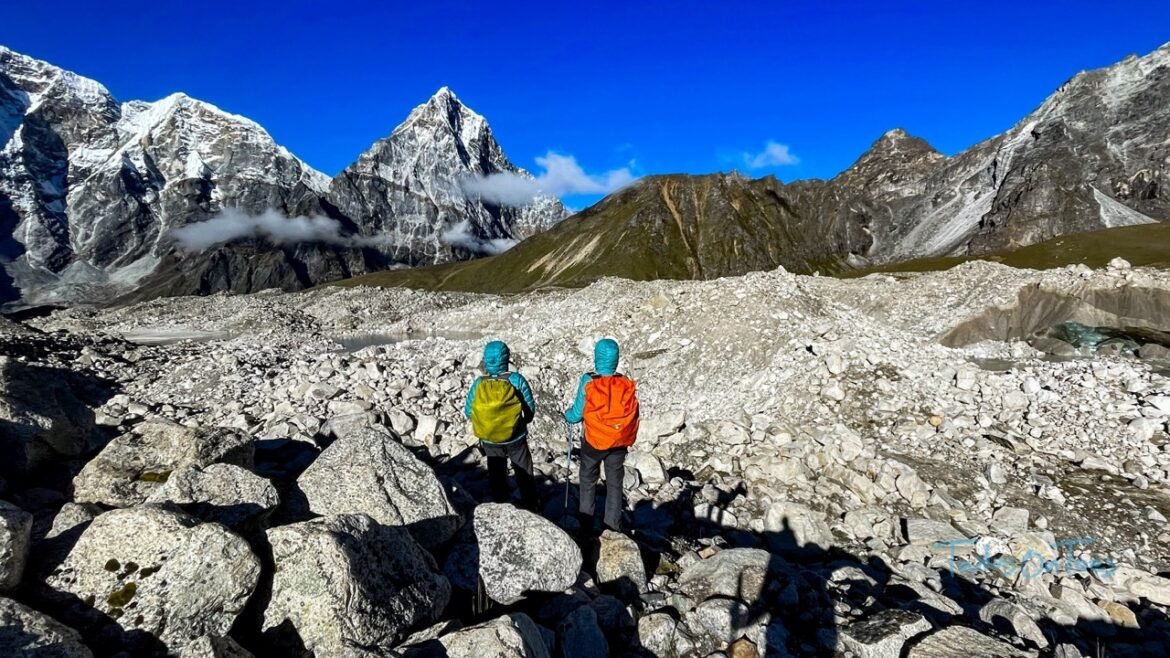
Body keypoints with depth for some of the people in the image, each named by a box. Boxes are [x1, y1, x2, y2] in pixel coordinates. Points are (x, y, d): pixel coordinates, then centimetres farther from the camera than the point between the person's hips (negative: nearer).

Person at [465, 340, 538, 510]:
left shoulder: (479, 383, -15)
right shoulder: (516, 379, -20)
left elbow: (468, 412, -6)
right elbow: (530, 409, -13)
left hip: (489, 440, 2)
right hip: (515, 438, -2)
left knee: (497, 474, 23)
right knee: (524, 475, 18)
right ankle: (530, 508, 28)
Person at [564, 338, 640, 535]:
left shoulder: (588, 382, -18)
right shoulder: (627, 384, -10)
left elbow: (577, 414, -10)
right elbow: (633, 414, -1)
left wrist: (567, 415, 12)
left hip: (594, 441, -2)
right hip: (619, 443, 2)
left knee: (588, 481, 17)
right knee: (615, 483, 17)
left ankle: (586, 526, 25)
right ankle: (613, 527, 26)